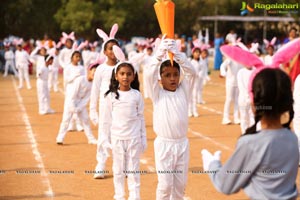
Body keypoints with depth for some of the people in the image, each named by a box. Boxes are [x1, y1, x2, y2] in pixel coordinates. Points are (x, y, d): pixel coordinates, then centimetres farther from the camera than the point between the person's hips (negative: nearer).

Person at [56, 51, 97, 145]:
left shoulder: (91, 84, -1)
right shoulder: (80, 79, -19)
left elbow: (86, 98, -2)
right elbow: (73, 94, -20)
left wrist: (79, 108, -11)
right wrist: (73, 107, -22)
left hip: (80, 101, 6)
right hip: (70, 99, -6)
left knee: (85, 119, 6)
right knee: (66, 118, -7)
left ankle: (91, 139, 13)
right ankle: (60, 138, -1)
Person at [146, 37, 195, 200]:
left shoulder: (183, 90, 4)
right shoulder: (157, 94, -2)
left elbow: (191, 72, -10)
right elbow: (150, 74, -18)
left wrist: (176, 53, -20)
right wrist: (161, 52, -26)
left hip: (182, 143, 3)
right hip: (164, 144, -3)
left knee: (180, 183, 11)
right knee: (165, 184, -3)